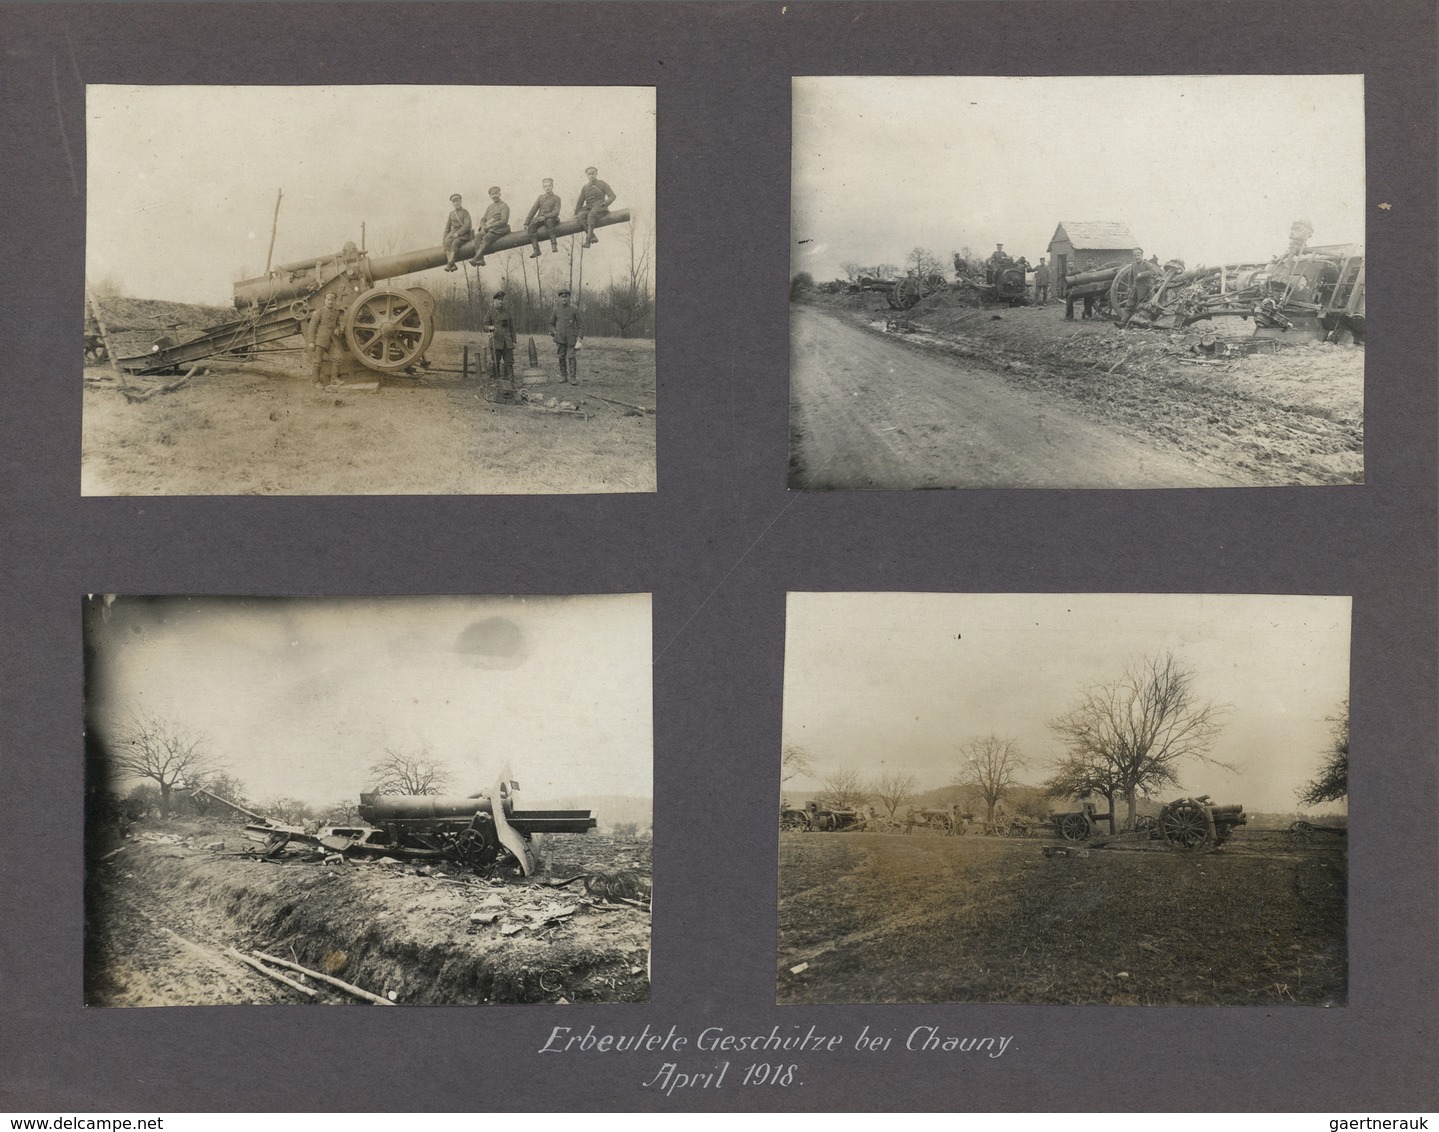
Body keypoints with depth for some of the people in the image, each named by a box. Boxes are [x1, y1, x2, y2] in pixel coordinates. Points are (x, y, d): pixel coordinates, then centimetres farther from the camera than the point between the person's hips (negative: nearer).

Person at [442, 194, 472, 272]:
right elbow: (448, 227, 21)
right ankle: (452, 265, -45)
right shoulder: (451, 213, 20)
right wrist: (445, 237, 4)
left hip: (463, 234, -4)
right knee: (447, 243, -31)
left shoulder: (465, 213, 3)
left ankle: (450, 264, -50)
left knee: (455, 243, -37)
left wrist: (458, 233, -19)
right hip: (453, 233, 4)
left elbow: (467, 226, -9)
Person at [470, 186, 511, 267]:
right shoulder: (490, 207, 24)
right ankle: (480, 260, -35)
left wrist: (489, 226, -17)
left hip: (499, 230, -6)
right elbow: (483, 219, 21)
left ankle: (476, 258, -42)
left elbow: (504, 221, -10)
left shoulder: (504, 206, 2)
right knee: (477, 236, -23)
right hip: (488, 230, 6)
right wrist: (483, 227, -4)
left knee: (486, 238, -33)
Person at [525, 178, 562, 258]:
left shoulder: (556, 199, 5)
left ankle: (554, 244, -41)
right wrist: (526, 222, 3)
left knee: (549, 221, -40)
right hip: (540, 219, 3)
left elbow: (556, 212, -8)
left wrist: (544, 216, -21)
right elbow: (533, 210, 13)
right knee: (531, 225, -29)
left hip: (551, 218, -3)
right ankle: (536, 250, -36)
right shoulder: (540, 197, 17)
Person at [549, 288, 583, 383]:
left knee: (571, 357, -9)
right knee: (561, 357, 2)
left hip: (571, 338, -2)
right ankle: (563, 376, 11)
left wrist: (579, 338, -7)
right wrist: (554, 332, 0)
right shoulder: (556, 311, 8)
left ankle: (573, 377, -7)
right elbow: (551, 324, 19)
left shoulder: (574, 310, 3)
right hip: (560, 338, 2)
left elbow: (581, 325, 3)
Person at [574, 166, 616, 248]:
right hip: (589, 209, 4)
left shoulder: (602, 184, 11)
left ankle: (588, 240, -44)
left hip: (600, 209, -4)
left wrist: (603, 204, -11)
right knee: (581, 216, -32)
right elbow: (580, 201, 24)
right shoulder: (585, 187, 22)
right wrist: (576, 213, 14)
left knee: (591, 215, -38)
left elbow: (612, 196, 4)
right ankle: (593, 237, -39)